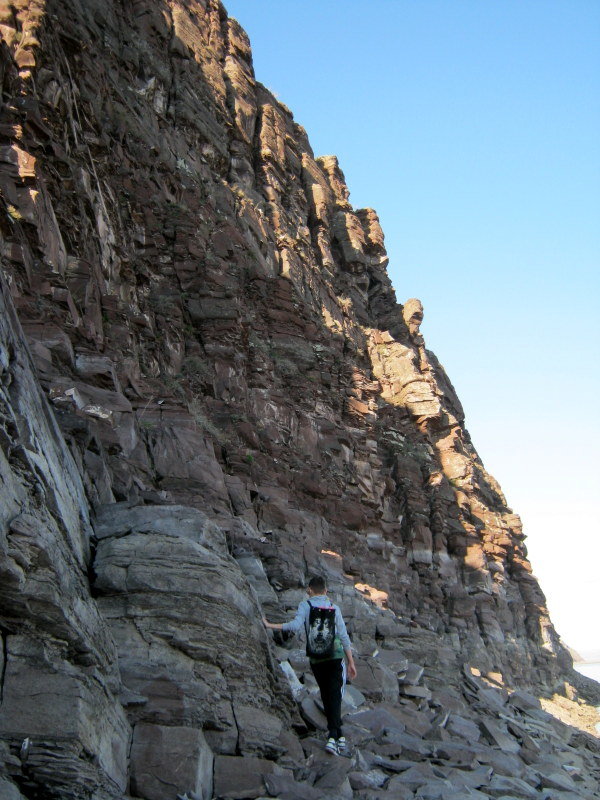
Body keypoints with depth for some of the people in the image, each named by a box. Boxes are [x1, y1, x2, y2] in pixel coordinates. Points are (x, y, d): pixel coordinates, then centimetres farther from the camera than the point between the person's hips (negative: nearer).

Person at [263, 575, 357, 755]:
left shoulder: (305, 605, 2)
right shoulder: (334, 607, 8)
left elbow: (296, 625, -16)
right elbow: (344, 636, 5)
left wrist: (270, 625, -9)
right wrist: (351, 662, 10)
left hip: (316, 658, 0)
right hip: (336, 656, 0)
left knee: (326, 695, 15)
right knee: (335, 696, -3)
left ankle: (337, 736, 19)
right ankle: (334, 736, -17)